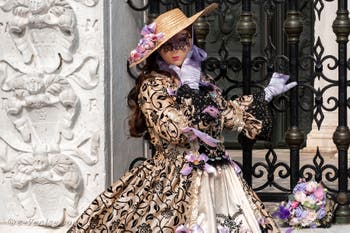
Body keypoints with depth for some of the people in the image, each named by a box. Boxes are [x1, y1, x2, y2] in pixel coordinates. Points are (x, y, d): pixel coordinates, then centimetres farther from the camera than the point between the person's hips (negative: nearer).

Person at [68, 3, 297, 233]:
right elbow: (178, 132, -20)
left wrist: (267, 94, 29)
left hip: (219, 175, 7)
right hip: (178, 181, -7)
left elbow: (228, 114, 24)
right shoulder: (152, 86, -9)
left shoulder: (203, 80, 11)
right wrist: (189, 88, -15)